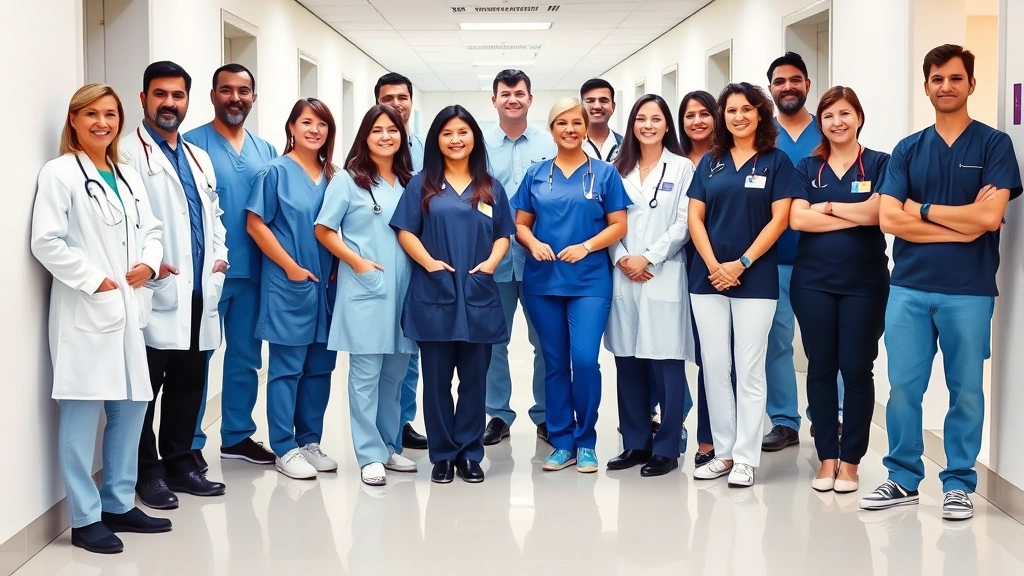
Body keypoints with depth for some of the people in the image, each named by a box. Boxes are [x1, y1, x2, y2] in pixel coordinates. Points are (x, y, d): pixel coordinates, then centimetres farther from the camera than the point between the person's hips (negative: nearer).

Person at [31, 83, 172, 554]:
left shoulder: (129, 176, 17)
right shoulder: (60, 173, -5)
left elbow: (151, 229, 18)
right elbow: (46, 242, -12)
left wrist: (149, 263, -2)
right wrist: (94, 280, -15)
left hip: (128, 307, 7)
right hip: (85, 310, -7)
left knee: (130, 406, 11)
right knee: (82, 413, -4)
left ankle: (119, 504, 23)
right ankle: (85, 519, 5)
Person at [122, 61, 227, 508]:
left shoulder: (199, 158, 21)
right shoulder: (128, 152, -5)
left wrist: (220, 253, 10)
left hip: (199, 290, 7)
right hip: (157, 291, -7)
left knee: (189, 382, 12)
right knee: (146, 385, -1)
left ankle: (180, 463, 22)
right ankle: (148, 472, 9)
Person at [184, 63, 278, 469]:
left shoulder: (265, 151, 12)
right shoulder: (192, 144, -4)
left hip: (252, 270, 5)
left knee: (246, 356, 13)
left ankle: (237, 435, 25)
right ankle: (189, 443, 10)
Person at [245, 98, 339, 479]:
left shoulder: (332, 176, 10)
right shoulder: (276, 171, -5)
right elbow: (255, 224, -9)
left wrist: (337, 270, 3)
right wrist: (291, 266, -12)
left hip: (326, 285, 6)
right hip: (288, 285, -5)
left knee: (320, 367, 10)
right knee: (287, 368, 0)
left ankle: (310, 442, 21)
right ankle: (285, 449, 7)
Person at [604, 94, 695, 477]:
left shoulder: (682, 168, 3)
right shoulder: (619, 169, 14)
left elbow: (684, 223, -5)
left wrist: (648, 258, -12)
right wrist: (621, 259, -6)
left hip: (664, 276, -4)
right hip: (623, 276, 4)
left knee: (666, 363, -3)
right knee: (628, 362, 6)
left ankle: (666, 448, 4)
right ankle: (635, 443, 16)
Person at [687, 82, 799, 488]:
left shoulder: (776, 162, 1)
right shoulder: (710, 162, 10)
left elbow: (779, 220, -6)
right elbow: (695, 218, 5)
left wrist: (742, 263, -13)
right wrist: (713, 265, -8)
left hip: (755, 279, -3)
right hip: (708, 277, 4)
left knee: (749, 370, 0)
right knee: (714, 368, 6)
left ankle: (746, 458, 6)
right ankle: (724, 452, 15)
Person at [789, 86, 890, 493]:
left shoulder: (879, 164, 3)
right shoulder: (807, 168, 8)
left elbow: (878, 212, -13)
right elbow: (797, 220, -6)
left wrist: (826, 207, -5)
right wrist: (857, 215, -9)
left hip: (864, 281, -2)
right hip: (813, 280, 2)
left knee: (857, 369, 0)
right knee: (820, 367, 5)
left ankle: (850, 459, 10)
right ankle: (826, 457, 14)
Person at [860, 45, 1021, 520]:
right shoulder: (907, 150, 9)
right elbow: (889, 219, -3)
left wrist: (924, 209, -4)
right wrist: (959, 225, -9)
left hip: (968, 291, -2)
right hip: (908, 288, 3)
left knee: (966, 391, 6)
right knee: (903, 388, 5)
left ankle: (959, 484, 17)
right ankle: (903, 479, 18)